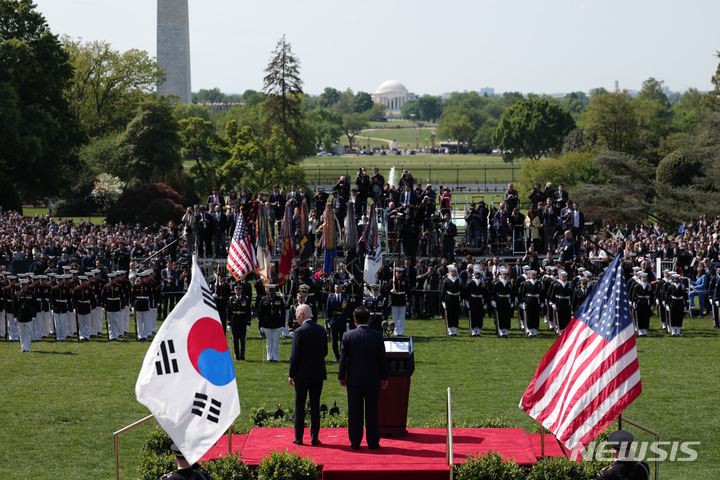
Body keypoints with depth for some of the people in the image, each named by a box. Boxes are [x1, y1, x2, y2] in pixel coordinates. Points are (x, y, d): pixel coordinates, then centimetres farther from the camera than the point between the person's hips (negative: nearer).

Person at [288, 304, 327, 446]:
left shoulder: (299, 332, -14)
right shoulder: (321, 330, 3)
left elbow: (295, 355, -13)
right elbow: (325, 352, 9)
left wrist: (291, 375, -5)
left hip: (302, 375, -4)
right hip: (318, 373, 4)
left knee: (299, 406, 5)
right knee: (315, 405, 8)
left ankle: (298, 438, 7)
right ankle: (314, 437, 8)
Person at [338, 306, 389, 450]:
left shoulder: (348, 336, -6)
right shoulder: (377, 336, -5)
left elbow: (343, 358, -3)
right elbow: (382, 359, -1)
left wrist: (342, 377, 6)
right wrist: (384, 377, 8)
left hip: (354, 380, 0)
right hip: (372, 380, 0)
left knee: (354, 412, 6)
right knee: (372, 412, 6)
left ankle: (355, 442, 7)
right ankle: (372, 442, 7)